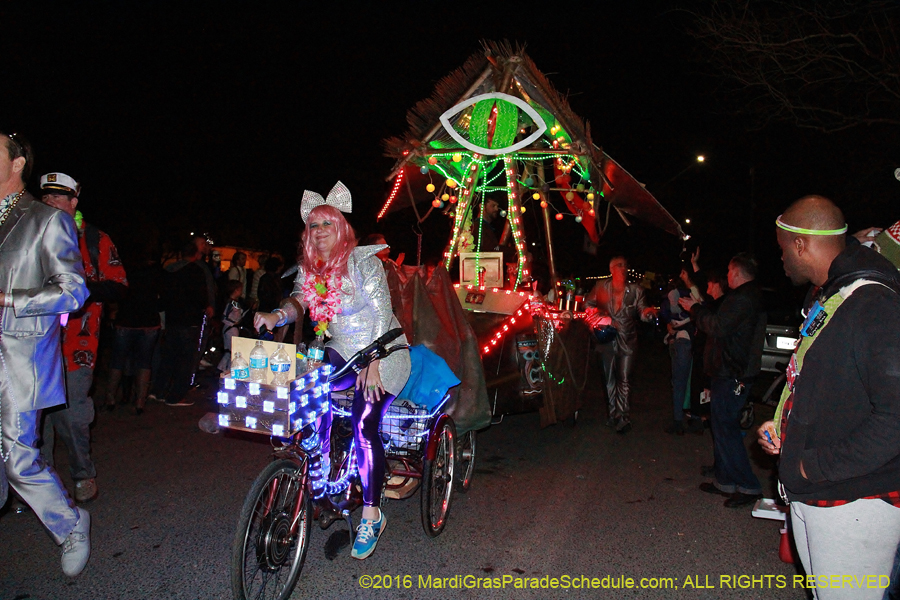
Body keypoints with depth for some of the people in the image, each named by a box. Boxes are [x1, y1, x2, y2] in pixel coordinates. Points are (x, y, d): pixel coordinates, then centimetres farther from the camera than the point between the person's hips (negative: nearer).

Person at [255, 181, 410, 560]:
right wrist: (277, 315, -32)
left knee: (364, 426, -17)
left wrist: (373, 365, -25)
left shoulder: (363, 261, -13)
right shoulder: (309, 269, 5)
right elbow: (299, 301, -8)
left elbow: (382, 314, -18)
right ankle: (319, 473, 5)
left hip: (382, 355, -6)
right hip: (342, 353, 6)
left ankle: (371, 517, -4)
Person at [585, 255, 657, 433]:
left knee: (624, 379, -7)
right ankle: (614, 414, 24)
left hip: (627, 340, -1)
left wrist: (647, 313, -29)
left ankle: (623, 417, 1)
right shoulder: (601, 287, -2)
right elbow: (589, 305, 8)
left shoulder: (636, 290, -2)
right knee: (610, 378, 11)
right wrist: (601, 320, -4)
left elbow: (642, 312, -7)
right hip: (607, 339, 2)